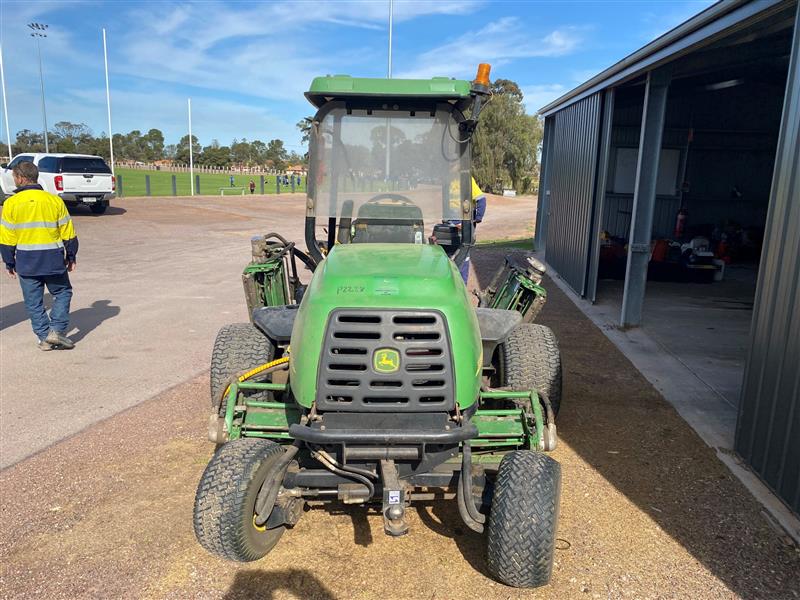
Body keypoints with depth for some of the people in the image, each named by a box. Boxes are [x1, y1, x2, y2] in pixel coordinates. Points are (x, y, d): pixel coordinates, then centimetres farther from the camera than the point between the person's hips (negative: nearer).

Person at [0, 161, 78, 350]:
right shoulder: (54, 200, -2)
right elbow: (68, 234, 1)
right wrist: (71, 257, 11)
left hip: (26, 261, 0)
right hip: (53, 260, 0)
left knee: (33, 301, 11)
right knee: (63, 292, 15)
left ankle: (45, 337, 13)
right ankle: (57, 330, 2)